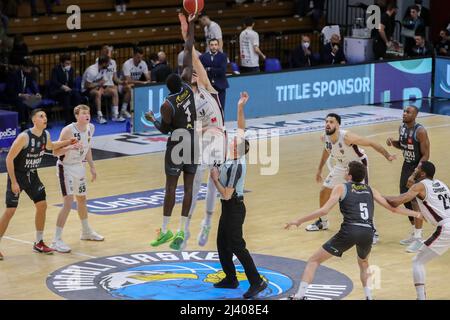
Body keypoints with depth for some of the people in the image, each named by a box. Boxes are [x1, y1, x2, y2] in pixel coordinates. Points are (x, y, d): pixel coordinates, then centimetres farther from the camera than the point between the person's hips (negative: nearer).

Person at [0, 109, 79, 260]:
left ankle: (39, 243, 19)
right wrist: (14, 182, -23)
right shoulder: (24, 137, -27)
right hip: (17, 175, -7)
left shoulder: (46, 135, -4)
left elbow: (50, 146, 22)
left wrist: (67, 142, 9)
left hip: (32, 175, 7)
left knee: (42, 206, 5)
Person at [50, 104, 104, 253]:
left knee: (82, 199, 22)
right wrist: (70, 147, -38)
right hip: (66, 167, -7)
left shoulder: (90, 128, -3)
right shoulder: (68, 130, -25)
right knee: (68, 203, -16)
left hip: (79, 167, 7)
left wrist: (92, 167, 12)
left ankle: (86, 231, 42)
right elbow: (55, 152, -22)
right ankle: (56, 240, -12)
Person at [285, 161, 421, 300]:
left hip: (349, 231, -4)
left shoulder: (341, 188, 10)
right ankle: (368, 295, 25)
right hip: (368, 233, 4)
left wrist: (299, 221, 5)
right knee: (363, 262, 37)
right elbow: (393, 207, 26)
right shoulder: (370, 189, 22)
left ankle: (300, 295, -6)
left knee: (314, 260, 8)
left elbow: (324, 211, 0)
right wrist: (416, 214, 40)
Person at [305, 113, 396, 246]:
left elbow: (371, 143, -32)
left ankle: (373, 232, -9)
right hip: (342, 166, 7)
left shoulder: (347, 137, -35)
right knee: (324, 191, 12)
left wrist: (387, 156, -42)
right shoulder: (325, 137, -16)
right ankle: (323, 222, 36)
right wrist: (320, 169, 17)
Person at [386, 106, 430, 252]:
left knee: (415, 202, -11)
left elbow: (425, 155, -20)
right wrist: (393, 142, -3)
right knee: (406, 201, 13)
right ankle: (414, 233, 28)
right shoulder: (401, 128, 1)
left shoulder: (420, 131, -22)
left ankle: (418, 239, -5)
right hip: (407, 166, 8)